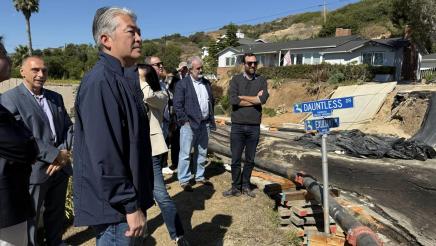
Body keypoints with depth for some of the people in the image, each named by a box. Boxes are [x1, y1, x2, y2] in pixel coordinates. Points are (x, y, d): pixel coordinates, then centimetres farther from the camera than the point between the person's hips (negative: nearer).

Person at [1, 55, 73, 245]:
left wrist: (64, 153, -9)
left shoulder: (56, 97, 10)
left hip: (60, 167, 6)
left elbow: (68, 127, 8)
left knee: (57, 213, 21)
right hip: (33, 171, -5)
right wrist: (55, 155, -18)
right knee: (29, 218, 10)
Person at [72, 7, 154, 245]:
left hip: (125, 201, 10)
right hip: (115, 208, -9)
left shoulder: (117, 79, 11)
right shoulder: (100, 81, -21)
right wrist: (131, 206, -21)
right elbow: (105, 155, -27)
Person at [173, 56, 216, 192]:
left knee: (202, 152, 15)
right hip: (189, 124, -6)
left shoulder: (206, 83, 12)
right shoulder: (182, 84, -6)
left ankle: (200, 176, 28)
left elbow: (211, 101, 18)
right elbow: (177, 105, -10)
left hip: (205, 123, 6)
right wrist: (184, 120, -13)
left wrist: (211, 118, 11)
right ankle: (184, 180, 12)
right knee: (185, 153, 1)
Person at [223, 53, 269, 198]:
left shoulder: (261, 81, 7)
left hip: (254, 126, 2)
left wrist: (242, 97, -8)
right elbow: (233, 100, -14)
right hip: (237, 126, -1)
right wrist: (255, 99, -9)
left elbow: (263, 99, -12)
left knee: (250, 160, 11)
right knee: (235, 159, 5)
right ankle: (236, 187, 20)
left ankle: (246, 186, 27)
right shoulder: (236, 80, 3)